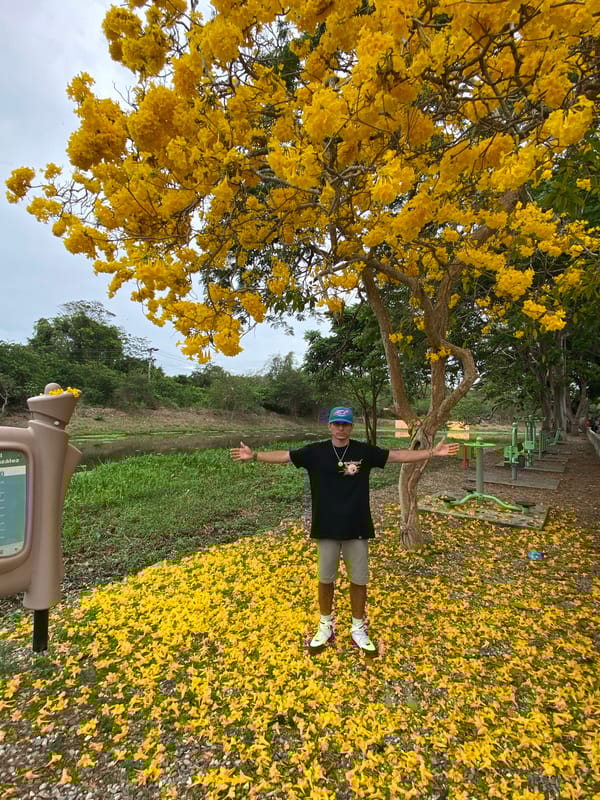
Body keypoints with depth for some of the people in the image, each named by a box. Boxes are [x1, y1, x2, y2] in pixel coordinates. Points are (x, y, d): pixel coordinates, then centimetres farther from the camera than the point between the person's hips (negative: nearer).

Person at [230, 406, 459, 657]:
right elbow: (283, 456, -5)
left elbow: (398, 456, -2)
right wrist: (254, 455, -14)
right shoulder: (315, 451, -5)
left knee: (359, 580, 12)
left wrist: (432, 452, -6)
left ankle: (358, 630, 33)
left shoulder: (364, 451, -5)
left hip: (357, 528, 1)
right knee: (325, 580, 14)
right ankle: (325, 627, 35)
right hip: (327, 528, 0)